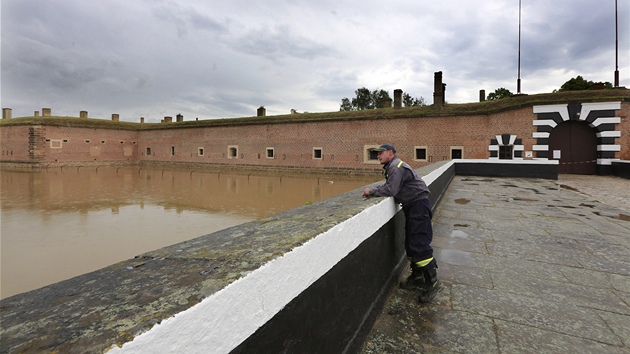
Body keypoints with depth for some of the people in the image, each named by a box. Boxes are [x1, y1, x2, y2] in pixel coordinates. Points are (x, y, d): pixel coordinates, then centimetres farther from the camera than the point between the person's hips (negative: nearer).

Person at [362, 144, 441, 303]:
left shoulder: (397, 166, -16)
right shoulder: (392, 167, 17)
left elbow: (391, 190, -23)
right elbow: (388, 186, 18)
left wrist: (372, 191, -12)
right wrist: (373, 190, 4)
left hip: (419, 205, -11)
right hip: (412, 206, 11)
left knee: (419, 244, -12)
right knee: (410, 243, 14)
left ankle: (432, 282, -3)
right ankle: (417, 278, 25)